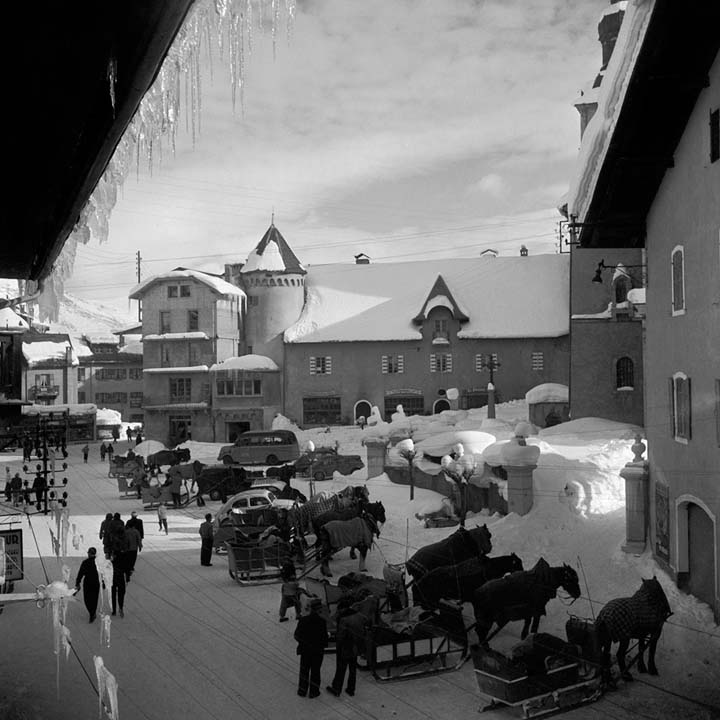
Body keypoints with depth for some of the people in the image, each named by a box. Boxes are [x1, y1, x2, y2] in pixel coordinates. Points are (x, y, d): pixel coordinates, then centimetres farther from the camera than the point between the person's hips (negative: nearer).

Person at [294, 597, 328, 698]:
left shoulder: (303, 620, -15)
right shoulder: (322, 621, -21)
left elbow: (297, 635, -9)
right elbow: (324, 637, -16)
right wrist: (324, 645, 4)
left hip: (305, 649, 2)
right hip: (318, 650, -2)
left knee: (304, 670, 19)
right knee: (315, 671, 14)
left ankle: (302, 691, 28)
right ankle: (313, 692, 23)